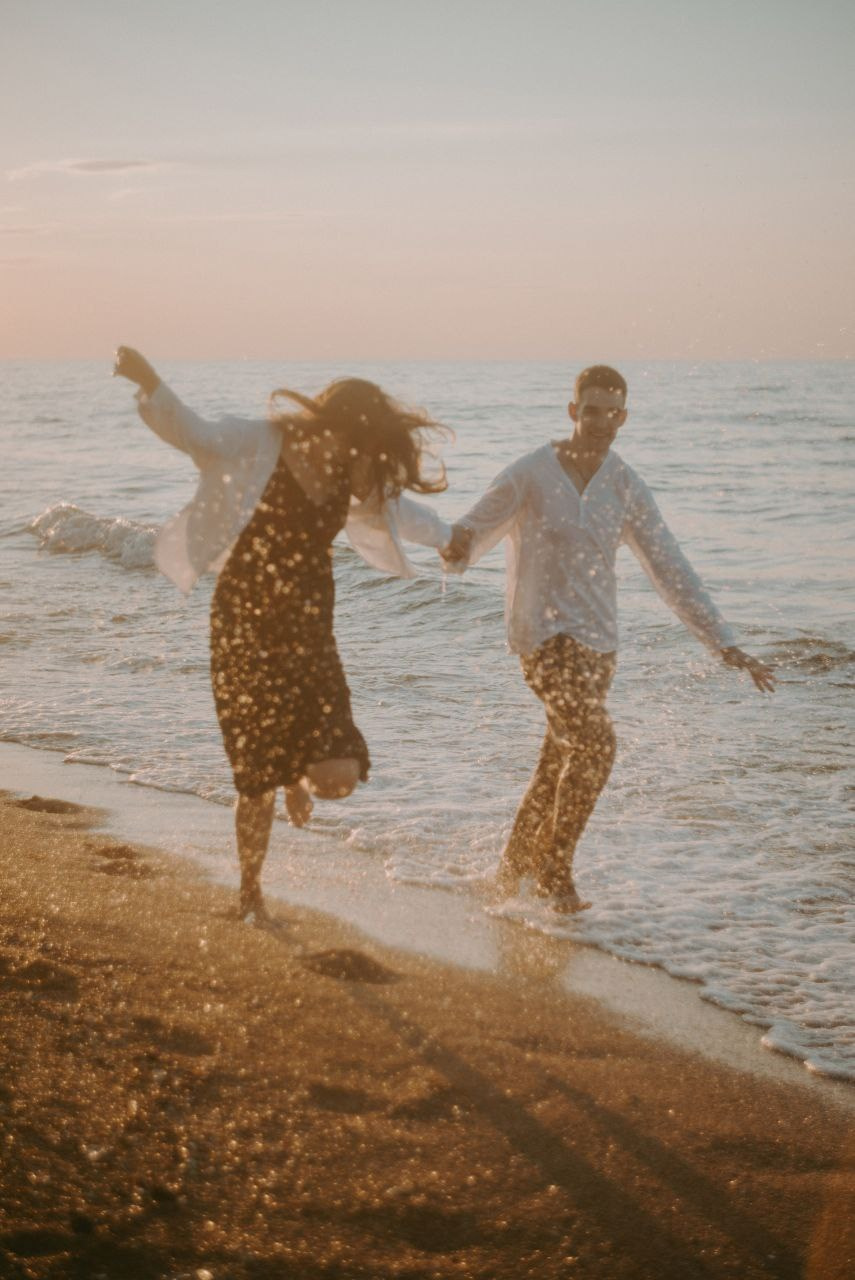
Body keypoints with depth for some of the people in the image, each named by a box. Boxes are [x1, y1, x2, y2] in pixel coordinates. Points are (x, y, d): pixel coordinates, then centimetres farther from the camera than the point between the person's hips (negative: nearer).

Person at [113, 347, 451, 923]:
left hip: (309, 631, 4)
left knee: (340, 776, -8)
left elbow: (396, 506, 26)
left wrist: (451, 537, 43)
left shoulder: (351, 476, 5)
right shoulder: (254, 447, -12)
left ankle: (301, 780, 31)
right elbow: (192, 432, -29)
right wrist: (150, 386, -51)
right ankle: (251, 892, 28)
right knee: (259, 782, 2)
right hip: (246, 630, -4)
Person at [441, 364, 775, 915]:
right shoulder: (529, 476, -7)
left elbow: (672, 569, 5)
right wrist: (458, 548, -32)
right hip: (544, 631, -5)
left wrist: (725, 643, 0)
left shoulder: (627, 488, 5)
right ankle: (555, 873, -5)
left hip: (600, 640, 5)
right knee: (595, 741, -20)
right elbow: (472, 531, -5)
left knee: (561, 760, 9)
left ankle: (514, 867, 29)